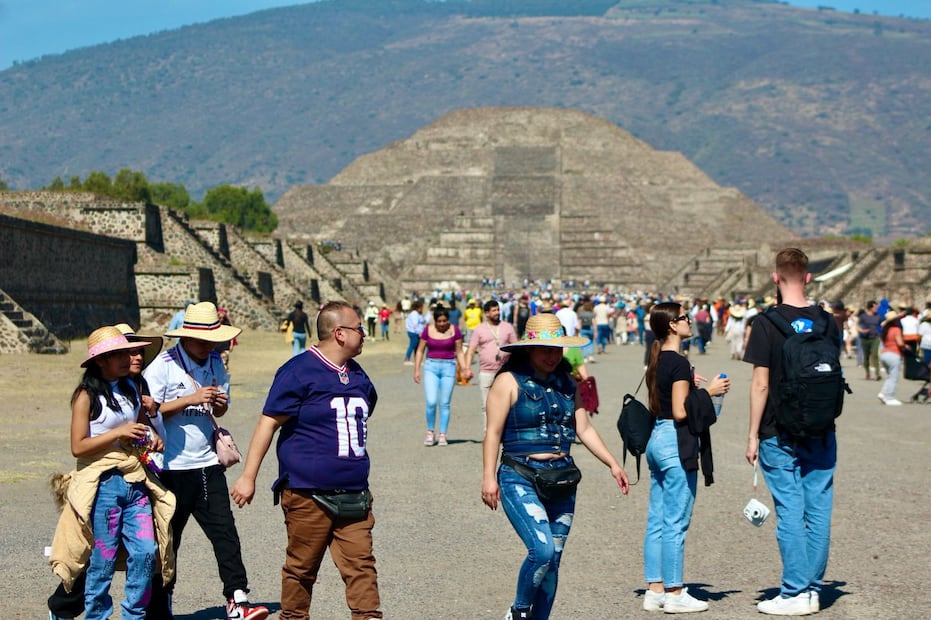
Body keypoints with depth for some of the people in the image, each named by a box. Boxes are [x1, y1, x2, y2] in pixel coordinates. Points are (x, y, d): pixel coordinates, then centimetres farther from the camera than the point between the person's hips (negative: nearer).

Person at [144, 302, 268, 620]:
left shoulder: (216, 363, 9)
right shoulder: (163, 365, -9)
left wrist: (219, 403, -5)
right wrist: (191, 399, -20)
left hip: (208, 464, 5)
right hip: (172, 467, -4)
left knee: (225, 532, -3)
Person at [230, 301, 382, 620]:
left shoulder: (357, 376, 13)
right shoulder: (299, 371, -9)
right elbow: (268, 422, -10)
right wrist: (248, 477, -13)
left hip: (353, 495, 6)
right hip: (308, 495, -6)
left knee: (361, 564, -1)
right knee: (301, 569, 5)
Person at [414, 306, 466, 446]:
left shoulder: (454, 330, 0)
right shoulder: (428, 330, 0)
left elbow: (459, 352, 5)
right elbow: (420, 351, 7)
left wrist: (465, 369, -4)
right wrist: (416, 370, 3)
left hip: (448, 367, 0)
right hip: (431, 367, 0)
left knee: (445, 403, 2)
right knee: (431, 402, -10)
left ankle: (442, 435, 11)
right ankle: (430, 432, 9)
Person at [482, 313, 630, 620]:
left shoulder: (567, 383, 12)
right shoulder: (510, 381, -4)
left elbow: (584, 429, 14)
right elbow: (493, 432, -7)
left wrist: (613, 464, 6)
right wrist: (488, 477, -13)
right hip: (520, 479, -6)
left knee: (552, 560, 6)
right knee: (543, 550, -20)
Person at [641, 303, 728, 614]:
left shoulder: (657, 360, 12)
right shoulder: (679, 362, -16)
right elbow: (680, 412, -20)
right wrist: (708, 392, -11)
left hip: (657, 439, 10)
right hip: (675, 442, -10)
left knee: (657, 521, 11)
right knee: (675, 522, -3)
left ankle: (655, 590, 16)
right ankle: (674, 594, 3)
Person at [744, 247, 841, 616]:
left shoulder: (766, 323, -10)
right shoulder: (827, 322, 2)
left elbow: (760, 384, -11)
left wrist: (753, 436, -6)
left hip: (780, 434, -4)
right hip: (821, 434, 4)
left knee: (790, 512, 0)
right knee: (818, 510, 8)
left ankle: (795, 593, 3)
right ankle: (813, 589, 15)